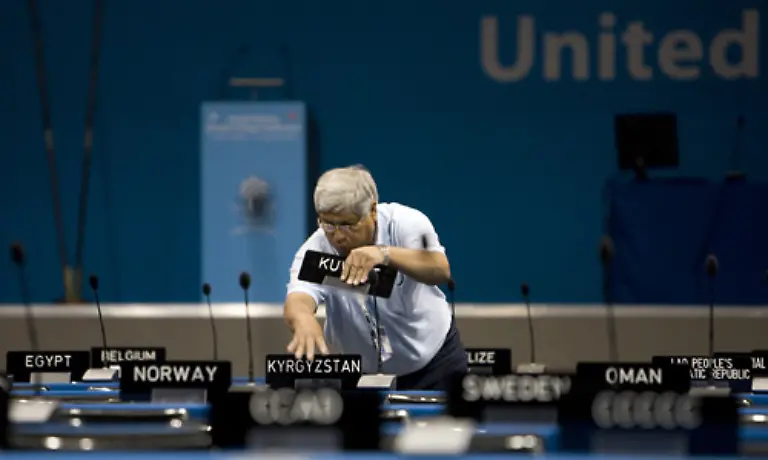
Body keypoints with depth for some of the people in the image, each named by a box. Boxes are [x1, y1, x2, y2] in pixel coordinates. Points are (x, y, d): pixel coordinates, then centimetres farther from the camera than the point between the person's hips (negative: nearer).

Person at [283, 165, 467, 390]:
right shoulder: (314, 252, -21)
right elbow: (298, 299, -40)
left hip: (433, 356, -1)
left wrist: (385, 253, -57)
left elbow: (441, 270, -39)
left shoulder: (405, 222, -22)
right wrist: (303, 319, -66)